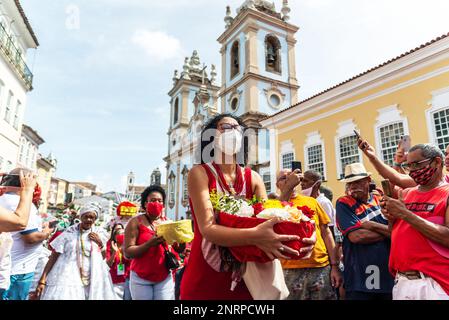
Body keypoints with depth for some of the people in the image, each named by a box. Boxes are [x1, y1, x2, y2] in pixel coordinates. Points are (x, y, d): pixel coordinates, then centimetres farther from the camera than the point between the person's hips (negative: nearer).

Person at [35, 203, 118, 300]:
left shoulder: (98, 233, 4)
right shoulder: (69, 233, -2)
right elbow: (53, 257, -1)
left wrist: (100, 244, -6)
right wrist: (42, 280, -7)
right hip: (68, 279, -2)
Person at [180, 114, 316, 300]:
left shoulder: (253, 178, 2)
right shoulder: (200, 173, -12)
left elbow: (270, 220, -9)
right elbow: (208, 229, -23)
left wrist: (294, 237, -30)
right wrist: (254, 236, -39)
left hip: (245, 279, 4)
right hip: (204, 282, -4)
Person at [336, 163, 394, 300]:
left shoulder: (382, 201, 6)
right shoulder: (344, 204, -5)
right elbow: (356, 236, -17)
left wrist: (371, 225, -14)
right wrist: (387, 231, -8)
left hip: (389, 273, 4)